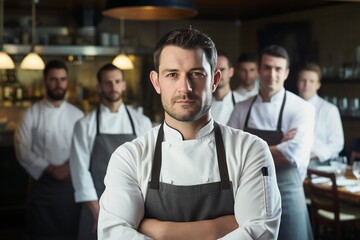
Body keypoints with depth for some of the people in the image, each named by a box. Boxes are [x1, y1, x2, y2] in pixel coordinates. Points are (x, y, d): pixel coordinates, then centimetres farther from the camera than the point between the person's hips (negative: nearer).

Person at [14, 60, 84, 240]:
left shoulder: (77, 115, 6)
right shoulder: (32, 114, -2)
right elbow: (22, 151, -7)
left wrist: (70, 166, -15)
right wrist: (50, 169, -16)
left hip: (70, 183, 2)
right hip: (42, 183, -2)